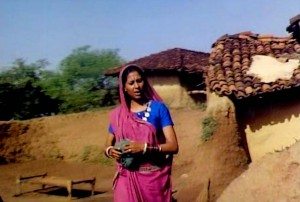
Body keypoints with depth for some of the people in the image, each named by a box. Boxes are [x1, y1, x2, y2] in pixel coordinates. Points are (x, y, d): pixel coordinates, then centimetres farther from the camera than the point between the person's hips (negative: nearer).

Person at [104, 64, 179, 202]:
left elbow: (173, 146, -9)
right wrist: (110, 151, -8)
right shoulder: (117, 114, 4)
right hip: (127, 179, 2)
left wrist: (144, 147, -22)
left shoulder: (158, 108, -4)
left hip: (154, 178, -1)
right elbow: (108, 145, 15)